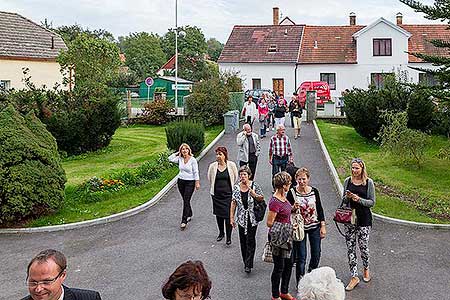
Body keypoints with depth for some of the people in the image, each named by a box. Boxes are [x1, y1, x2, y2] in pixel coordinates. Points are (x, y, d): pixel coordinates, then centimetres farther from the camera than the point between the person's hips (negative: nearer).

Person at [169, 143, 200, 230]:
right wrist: (178, 153, 1)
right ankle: (189, 215, 35)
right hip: (181, 181, 5)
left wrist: (197, 183, -9)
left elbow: (196, 172, -9)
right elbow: (170, 159, 2)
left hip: (190, 182, -5)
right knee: (185, 200, 15)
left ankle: (184, 221, -8)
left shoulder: (193, 160, -11)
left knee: (186, 201, -8)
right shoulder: (180, 159, 1)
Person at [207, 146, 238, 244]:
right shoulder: (212, 166, -4)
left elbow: (235, 177, 8)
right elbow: (210, 178, 13)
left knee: (228, 215, -6)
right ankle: (221, 233, 34)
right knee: (218, 214, 14)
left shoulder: (231, 165, -7)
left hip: (228, 194, -2)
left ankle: (228, 237, 6)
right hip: (216, 194, 3)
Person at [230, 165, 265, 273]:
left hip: (252, 218, -3)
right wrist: (231, 217, 3)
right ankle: (246, 262, 24)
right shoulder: (236, 187, 1)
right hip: (241, 218, 3)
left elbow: (261, 198, -10)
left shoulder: (254, 185, -7)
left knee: (250, 240, -6)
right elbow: (233, 203, 5)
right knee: (243, 240, 9)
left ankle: (248, 265, -3)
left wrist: (250, 190, -19)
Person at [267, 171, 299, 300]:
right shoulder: (275, 202, -24)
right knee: (279, 267, 5)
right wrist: (286, 226, -17)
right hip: (278, 237, -9)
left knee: (288, 264, 19)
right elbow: (269, 223, -20)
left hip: (286, 236, 9)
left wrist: (292, 208, 2)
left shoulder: (283, 196, 3)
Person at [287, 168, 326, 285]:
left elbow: (320, 209, 5)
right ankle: (300, 281, 16)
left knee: (316, 254, 9)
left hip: (314, 227, 3)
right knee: (301, 257, 0)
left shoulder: (314, 191, -2)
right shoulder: (292, 193, -10)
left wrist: (323, 226, 3)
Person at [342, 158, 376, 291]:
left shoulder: (369, 182, -5)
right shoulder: (348, 181, 4)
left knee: (363, 246, 1)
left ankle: (366, 269, 32)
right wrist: (347, 197, -11)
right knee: (350, 247, 3)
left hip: (364, 218, -3)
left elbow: (372, 202, -4)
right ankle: (354, 277, 12)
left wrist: (359, 200, -19)